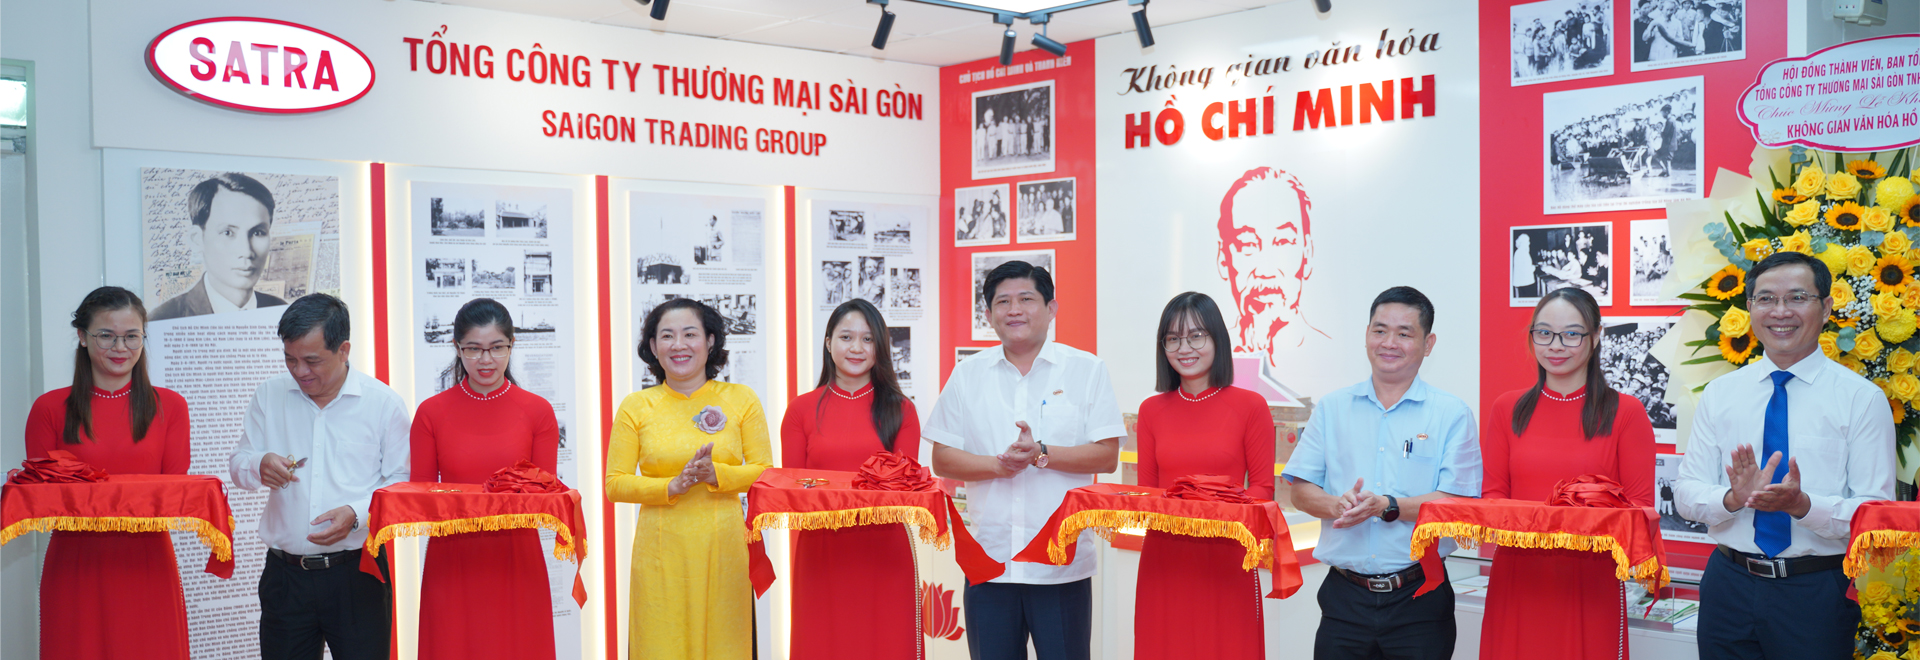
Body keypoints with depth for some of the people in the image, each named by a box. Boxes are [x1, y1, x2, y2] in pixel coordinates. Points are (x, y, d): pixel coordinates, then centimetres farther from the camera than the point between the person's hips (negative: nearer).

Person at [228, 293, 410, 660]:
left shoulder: (384, 402, -2)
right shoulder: (269, 395, 8)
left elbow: (402, 482, -2)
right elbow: (237, 465, 11)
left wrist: (357, 513, -18)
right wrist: (259, 466, -13)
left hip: (358, 574, -2)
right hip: (285, 572, 3)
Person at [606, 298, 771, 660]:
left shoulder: (741, 398, 4)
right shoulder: (636, 406, 4)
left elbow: (765, 472, 2)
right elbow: (615, 484, 1)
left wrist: (716, 474, -15)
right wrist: (672, 486, -14)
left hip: (723, 548, 0)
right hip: (661, 551, 0)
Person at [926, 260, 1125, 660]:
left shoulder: (1087, 370, 3)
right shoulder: (967, 375, 9)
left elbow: (1107, 456, -4)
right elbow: (942, 460, 5)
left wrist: (1042, 454, -17)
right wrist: (997, 465, -12)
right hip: (988, 562, 2)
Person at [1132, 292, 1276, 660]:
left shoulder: (1250, 406, 0)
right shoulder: (1151, 410, 10)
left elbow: (1263, 490, 0)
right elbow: (1146, 489, 13)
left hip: (1226, 562, -2)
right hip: (1163, 560, 3)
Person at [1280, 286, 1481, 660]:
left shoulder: (1452, 415, 2)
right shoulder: (1332, 408, 9)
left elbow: (1458, 502, -8)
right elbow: (1302, 491, 6)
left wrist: (1388, 507, -21)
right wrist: (1337, 505, -15)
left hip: (1419, 601, -2)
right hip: (1344, 597, 2)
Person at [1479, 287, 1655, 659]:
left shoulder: (1625, 413, 3)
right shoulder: (1507, 409, 11)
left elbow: (1640, 506, 0)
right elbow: (1492, 493, 11)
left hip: (1590, 585, -2)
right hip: (1516, 579, 2)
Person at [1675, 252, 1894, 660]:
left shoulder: (1863, 399, -2)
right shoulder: (1719, 394, 5)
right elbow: (1686, 495, 1)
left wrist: (1802, 504, -25)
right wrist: (1733, 498, -19)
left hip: (1818, 593, -2)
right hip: (1729, 584, 2)